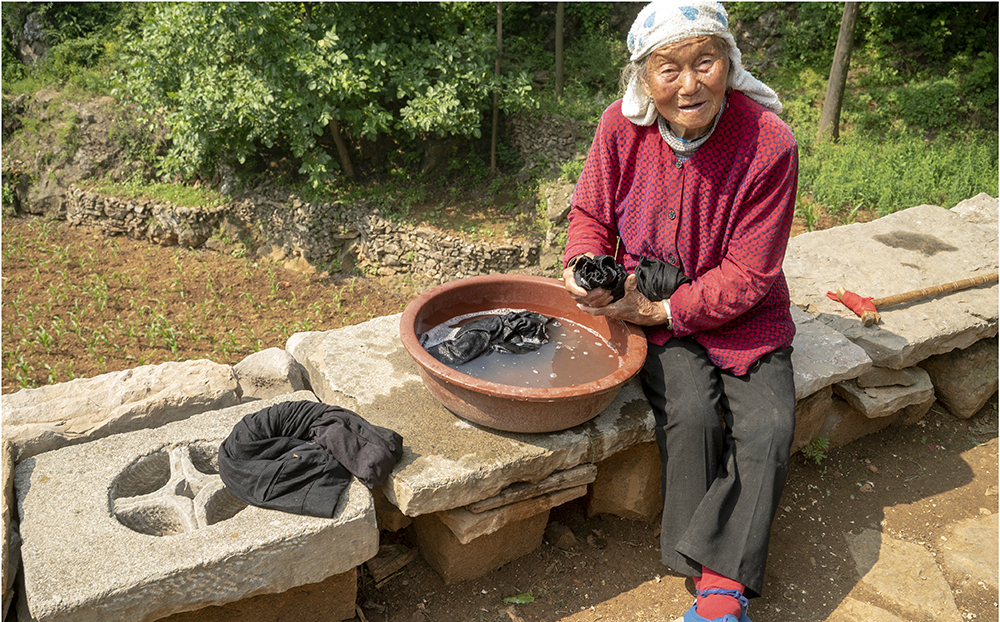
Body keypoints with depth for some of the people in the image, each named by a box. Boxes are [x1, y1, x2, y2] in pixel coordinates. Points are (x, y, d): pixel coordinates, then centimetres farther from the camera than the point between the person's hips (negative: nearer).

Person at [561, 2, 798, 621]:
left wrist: (659, 311, -21)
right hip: (646, 300, 1)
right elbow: (591, 213, 4)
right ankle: (705, 563, -4)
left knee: (769, 427, -18)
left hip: (740, 313, 0)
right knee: (692, 411, -23)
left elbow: (748, 274, -17)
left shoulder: (769, 144, -20)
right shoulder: (623, 126, -12)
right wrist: (586, 268, -17)